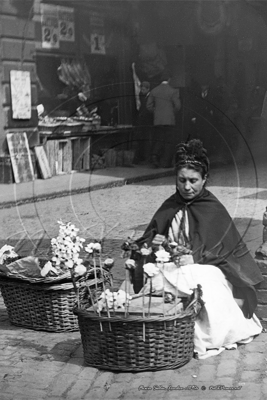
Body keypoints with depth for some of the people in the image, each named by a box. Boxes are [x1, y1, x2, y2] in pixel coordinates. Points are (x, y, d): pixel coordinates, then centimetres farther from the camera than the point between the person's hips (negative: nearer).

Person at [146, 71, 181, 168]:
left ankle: (155, 155, -10)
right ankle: (165, 162, 3)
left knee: (158, 139, 14)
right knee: (170, 141, 5)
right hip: (169, 120, -4)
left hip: (157, 120, 4)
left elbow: (149, 106, 5)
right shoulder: (173, 91, -7)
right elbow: (177, 106, -9)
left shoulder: (154, 91, 5)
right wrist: (172, 112, 9)